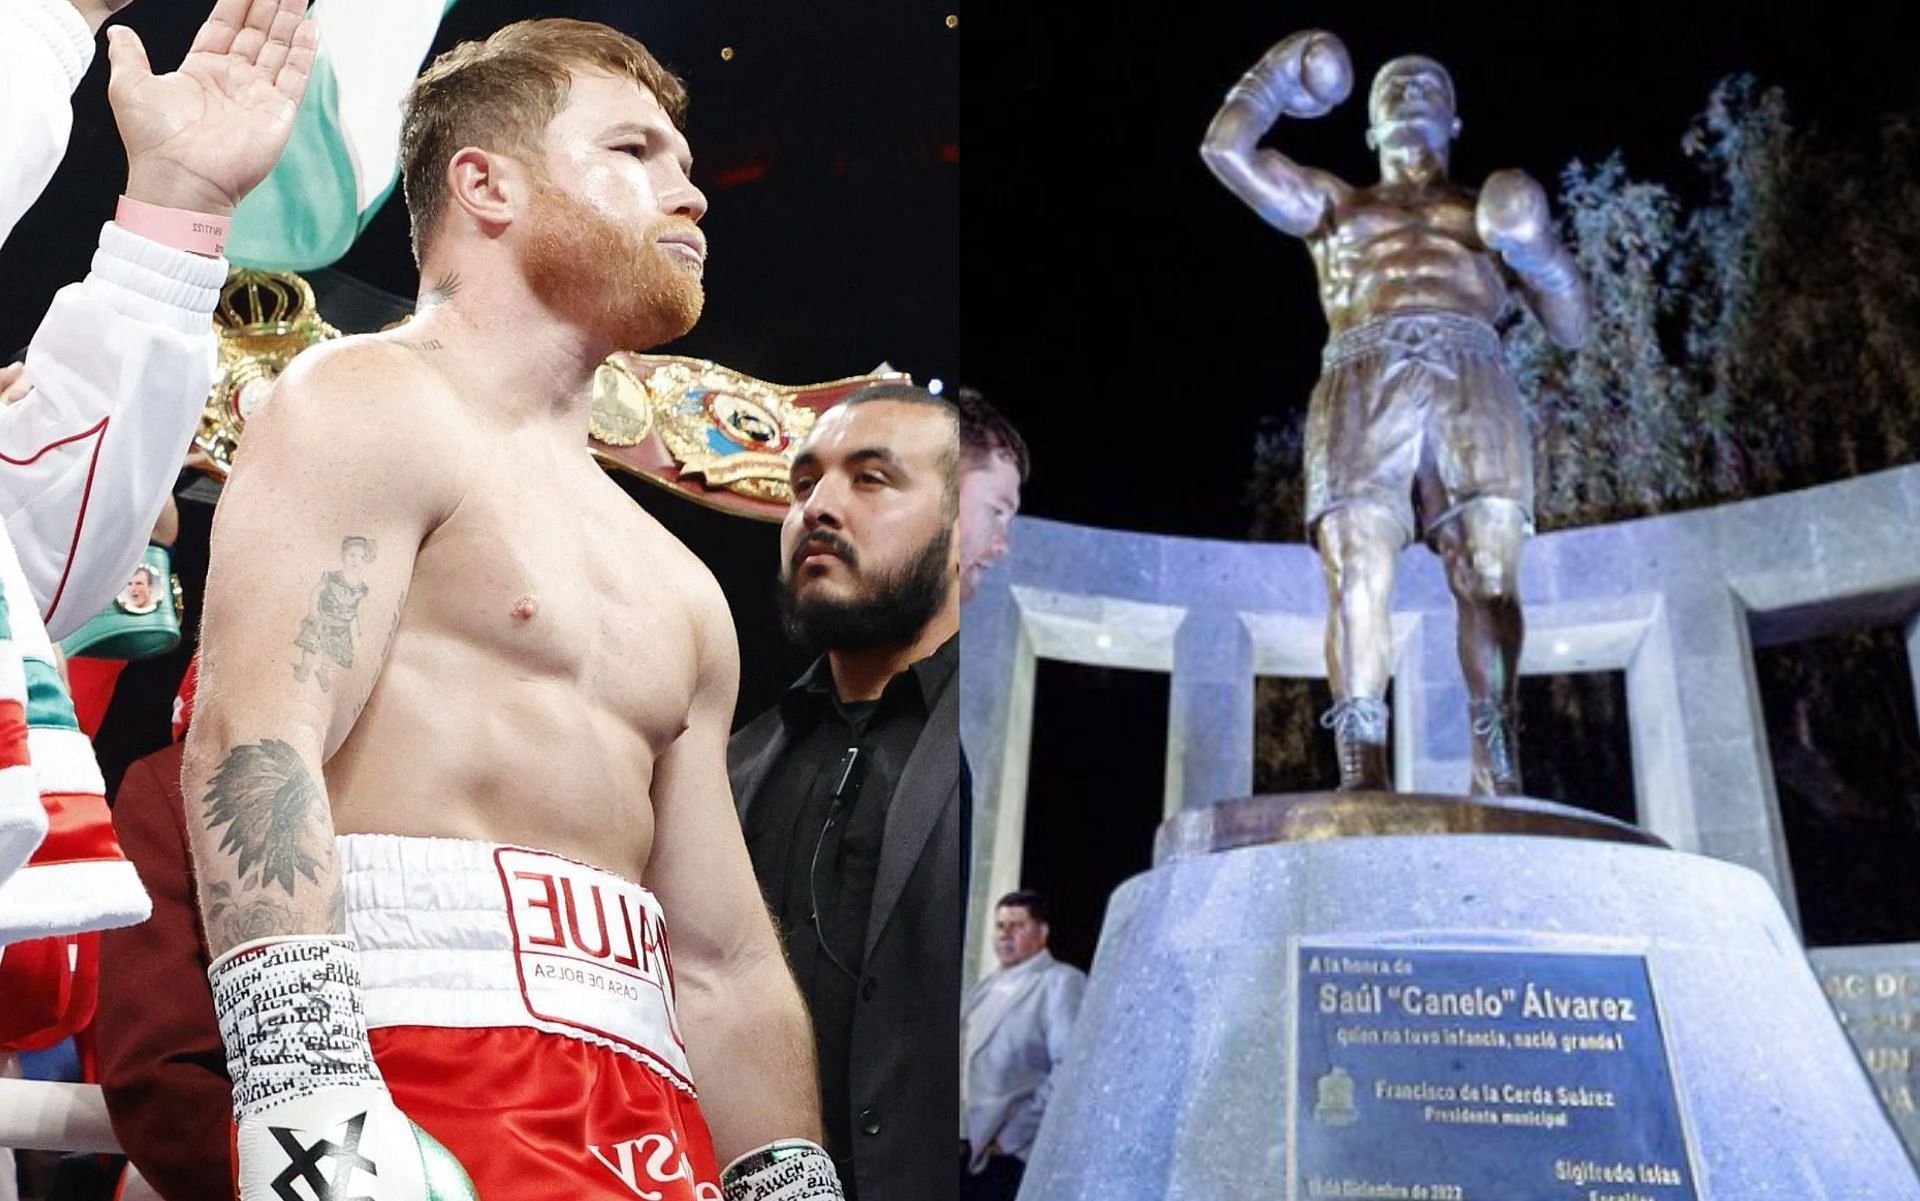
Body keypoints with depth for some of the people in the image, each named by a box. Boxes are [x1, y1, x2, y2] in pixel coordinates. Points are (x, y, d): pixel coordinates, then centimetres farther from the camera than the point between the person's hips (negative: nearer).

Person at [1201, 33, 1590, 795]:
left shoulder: (1491, 211, 32)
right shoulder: (1333, 205, 33)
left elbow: (1570, 327, 25)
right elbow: (1224, 147, 23)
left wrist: (1537, 253, 7)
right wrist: (1282, 73, 33)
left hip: (1472, 382, 0)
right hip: (1363, 383, 0)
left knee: (1489, 574, -19)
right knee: (1356, 574, -19)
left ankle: (1498, 773, -27)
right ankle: (1361, 773, -27)